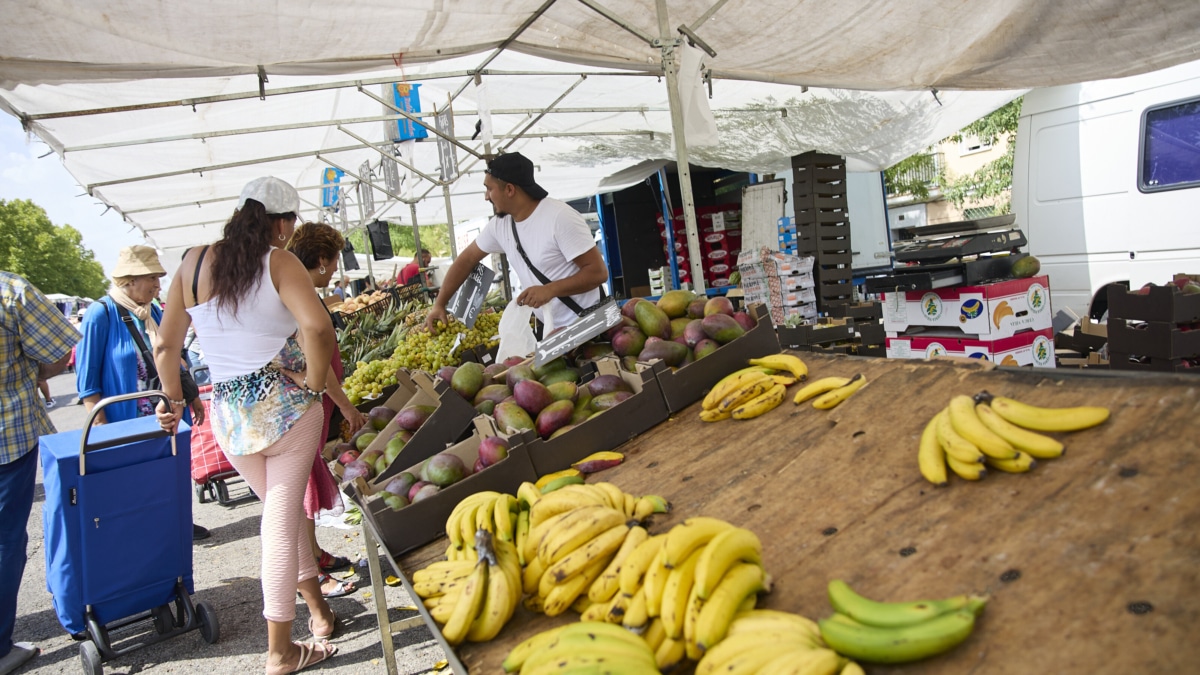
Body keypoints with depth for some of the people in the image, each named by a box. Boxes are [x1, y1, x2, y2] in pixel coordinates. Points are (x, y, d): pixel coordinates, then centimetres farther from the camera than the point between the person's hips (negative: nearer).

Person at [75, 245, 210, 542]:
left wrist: (192, 397, 17)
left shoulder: (155, 313, 7)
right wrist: (101, 428, -15)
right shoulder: (101, 314, -12)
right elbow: (87, 381, -12)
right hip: (128, 421, -6)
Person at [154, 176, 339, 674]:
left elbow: (165, 345, 6)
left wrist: (174, 400, 20)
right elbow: (318, 327, -26)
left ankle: (317, 607, 33)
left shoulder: (194, 263, 2)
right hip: (285, 405, -4)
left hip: (229, 414, 5)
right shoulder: (279, 261, -11)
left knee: (279, 509, 22)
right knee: (283, 516, 4)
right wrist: (315, 384, -12)